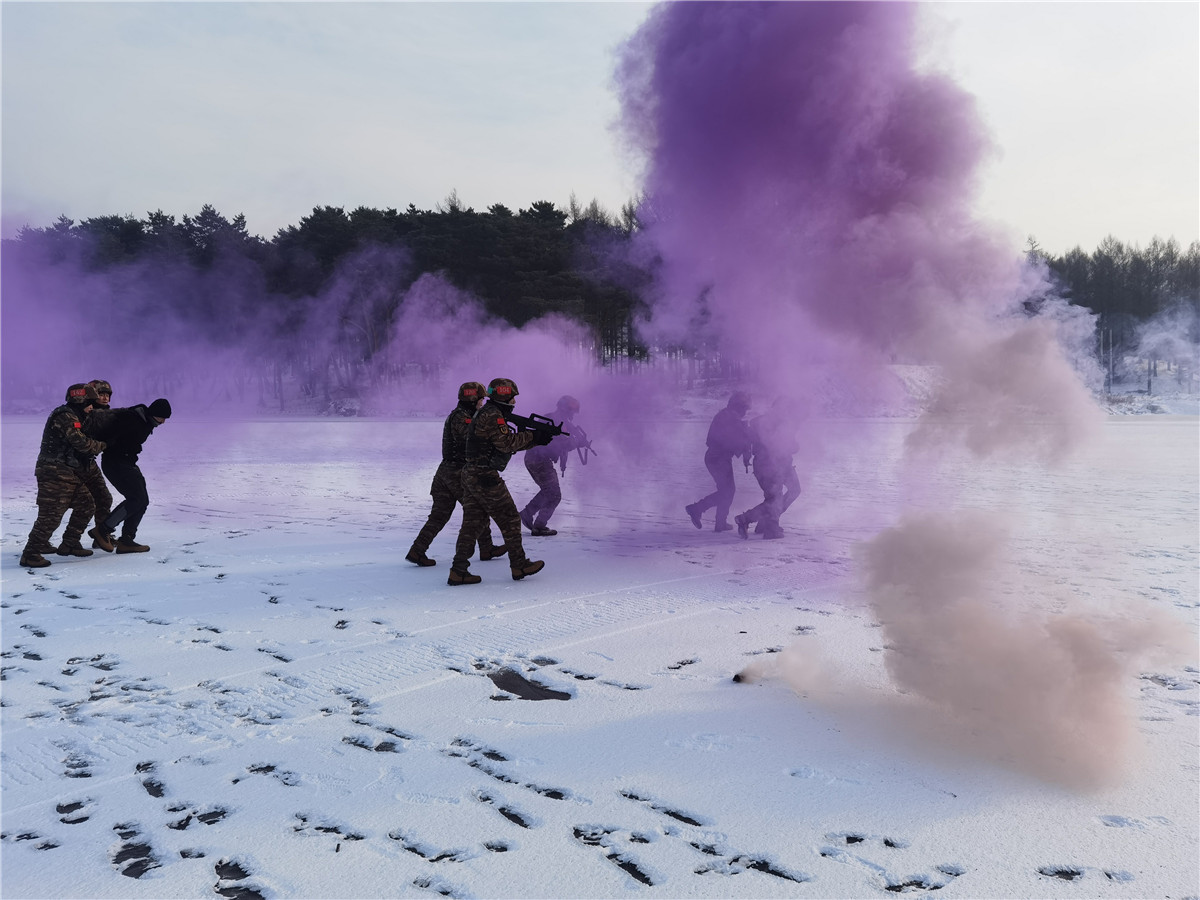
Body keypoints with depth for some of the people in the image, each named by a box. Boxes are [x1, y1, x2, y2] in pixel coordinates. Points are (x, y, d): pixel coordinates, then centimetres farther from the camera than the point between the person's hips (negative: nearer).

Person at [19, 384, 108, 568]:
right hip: (55, 474, -11)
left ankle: (69, 544, 21)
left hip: (70, 474, 11)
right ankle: (30, 554, -6)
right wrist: (101, 445, -6)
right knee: (51, 515, -11)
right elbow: (81, 443, -22)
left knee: (86, 506, 13)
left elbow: (79, 445, 20)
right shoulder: (65, 417, -15)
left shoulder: (73, 417, 19)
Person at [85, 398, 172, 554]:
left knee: (142, 500, 4)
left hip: (127, 463, 10)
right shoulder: (131, 418, -19)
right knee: (137, 498, -15)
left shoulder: (146, 423, 10)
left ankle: (126, 541, 5)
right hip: (114, 463, -10)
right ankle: (103, 529, -5)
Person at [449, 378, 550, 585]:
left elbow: (508, 443, 21)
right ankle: (519, 566, 11)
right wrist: (532, 436, -7)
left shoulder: (487, 413, 20)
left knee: (473, 523, 8)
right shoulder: (492, 415, -13)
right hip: (485, 477, -10)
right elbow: (507, 443, -18)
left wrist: (537, 439, 14)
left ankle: (458, 571, 6)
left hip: (471, 475, 10)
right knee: (510, 520, 2)